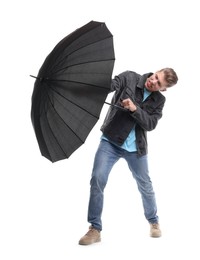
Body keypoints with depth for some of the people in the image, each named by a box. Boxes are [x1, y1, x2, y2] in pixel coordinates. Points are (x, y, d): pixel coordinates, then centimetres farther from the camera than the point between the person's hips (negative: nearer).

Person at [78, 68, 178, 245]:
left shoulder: (159, 100, 1)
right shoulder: (129, 78, -5)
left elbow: (150, 125, -9)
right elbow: (109, 84, -21)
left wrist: (135, 109, -24)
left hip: (135, 149, 2)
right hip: (110, 142, -1)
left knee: (145, 185, 12)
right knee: (97, 179, -14)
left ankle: (154, 222, 37)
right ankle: (95, 229, -4)